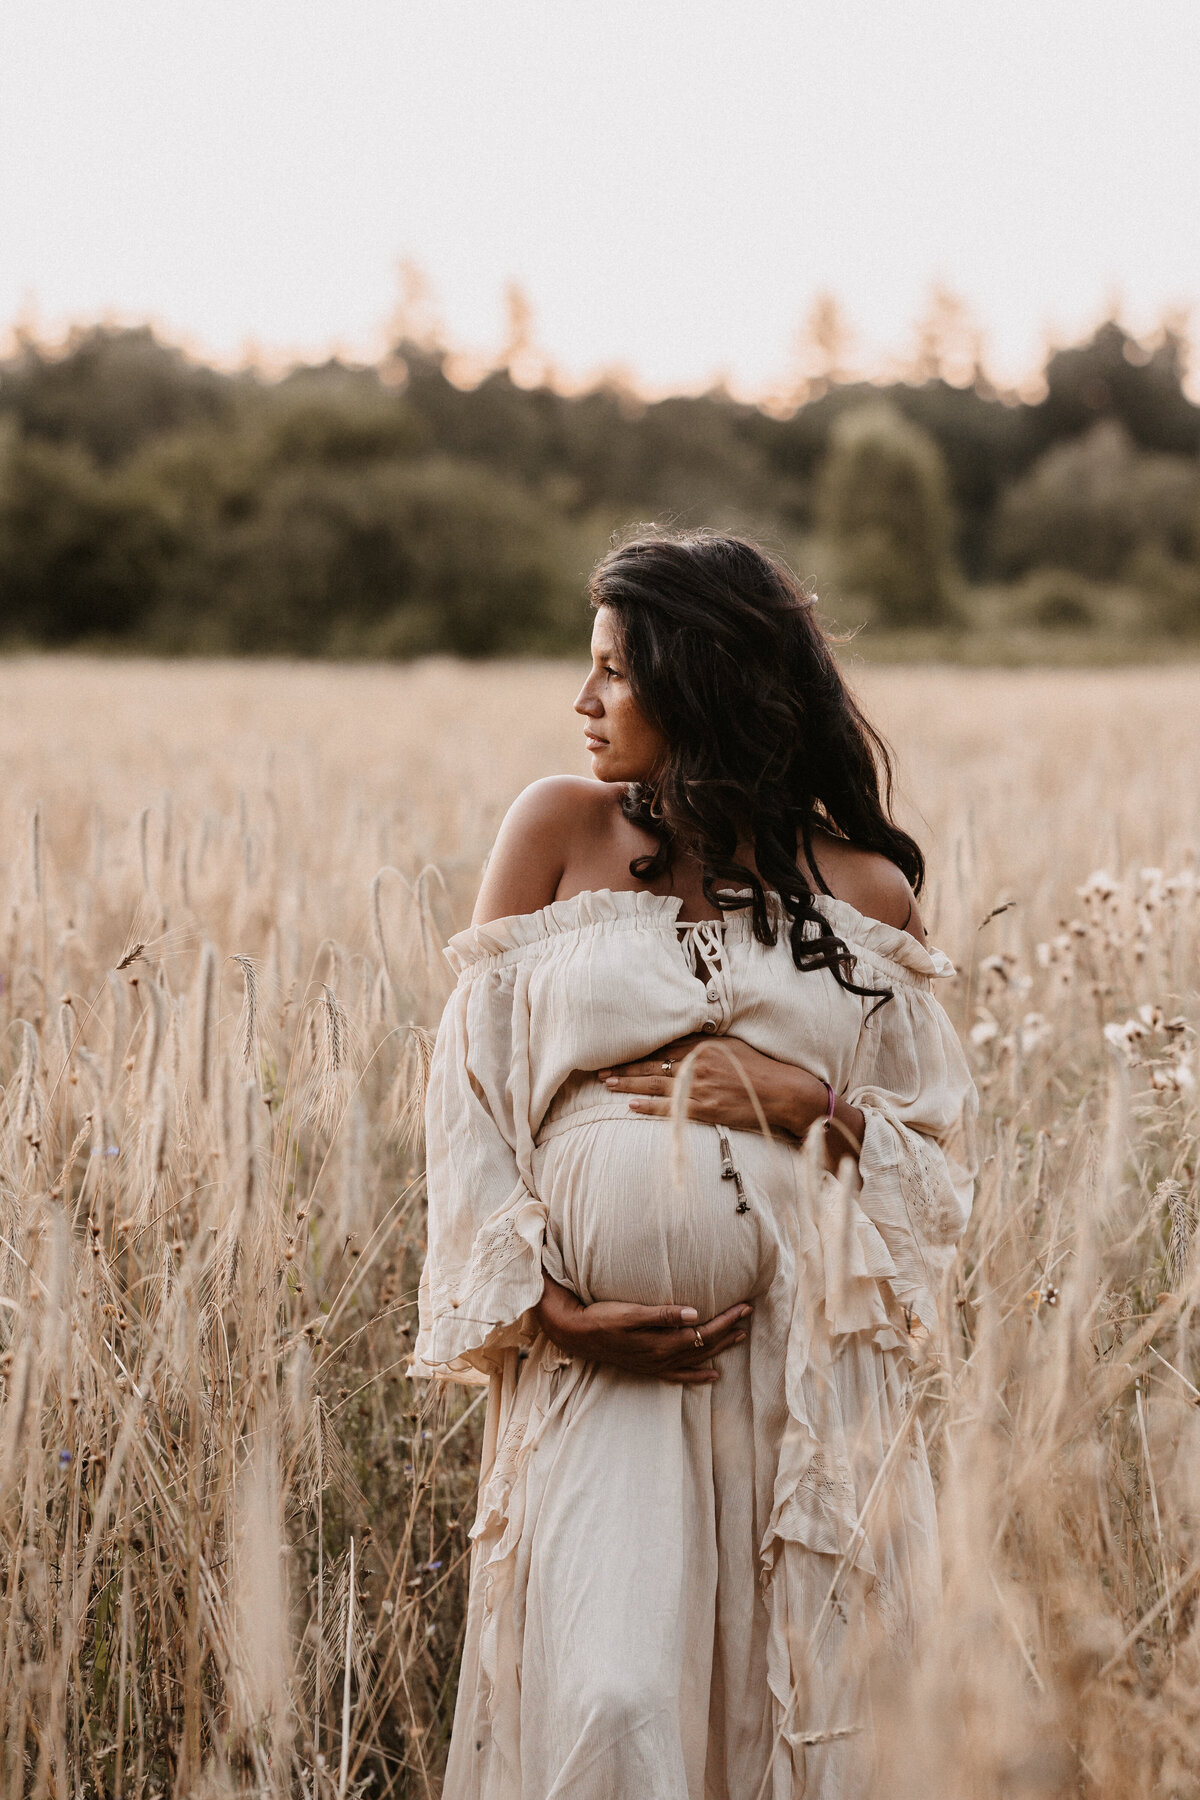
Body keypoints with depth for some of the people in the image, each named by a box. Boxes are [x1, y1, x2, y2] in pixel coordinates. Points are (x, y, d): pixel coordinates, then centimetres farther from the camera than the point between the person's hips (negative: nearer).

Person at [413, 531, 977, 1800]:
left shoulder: (864, 891, 5)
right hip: (597, 1357, -1)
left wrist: (801, 1103, -11)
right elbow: (470, 1090, 2)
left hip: (801, 1371, 1)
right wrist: (549, 1308, -8)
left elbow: (939, 1149, 8)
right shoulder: (559, 828, 5)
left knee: (784, 1696, 7)